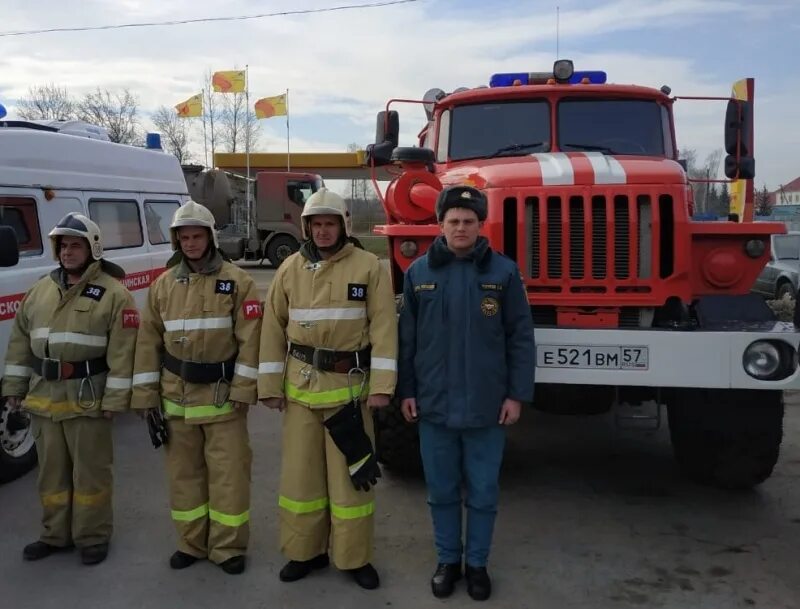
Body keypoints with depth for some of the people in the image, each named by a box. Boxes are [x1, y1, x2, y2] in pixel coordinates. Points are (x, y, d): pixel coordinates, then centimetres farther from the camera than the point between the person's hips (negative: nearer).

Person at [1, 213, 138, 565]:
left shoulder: (113, 293, -9)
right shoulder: (40, 290, 10)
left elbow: (122, 353, -13)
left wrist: (114, 400, -17)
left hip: (87, 399, -6)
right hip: (43, 398, 6)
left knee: (90, 472, 6)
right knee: (52, 470, 17)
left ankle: (93, 537, 21)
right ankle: (55, 534, 33)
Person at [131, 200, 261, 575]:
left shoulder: (236, 281, -6)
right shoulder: (163, 285, 6)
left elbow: (250, 339, -9)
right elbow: (149, 341, 7)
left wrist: (243, 389, -14)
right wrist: (146, 394, 3)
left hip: (222, 395, -4)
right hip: (176, 395, 4)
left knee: (227, 472, 4)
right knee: (184, 472, 14)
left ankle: (228, 547, 18)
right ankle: (191, 543, 29)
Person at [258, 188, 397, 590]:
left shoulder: (368, 267, -4)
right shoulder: (290, 269, 5)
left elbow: (383, 327, -8)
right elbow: (274, 329, 6)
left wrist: (381, 385, -14)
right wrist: (270, 385, 2)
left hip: (349, 384, -3)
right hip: (301, 385, 3)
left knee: (351, 471, 5)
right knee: (300, 470, 11)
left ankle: (354, 557, 20)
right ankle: (306, 550, 27)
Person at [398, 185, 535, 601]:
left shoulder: (503, 272, -2)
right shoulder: (418, 272, 3)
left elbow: (520, 338, -1)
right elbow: (406, 337, 6)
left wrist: (517, 394, -4)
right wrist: (406, 390, 3)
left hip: (487, 405, -1)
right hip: (434, 403, 2)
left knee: (483, 493, 11)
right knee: (441, 491, 13)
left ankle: (477, 564, 29)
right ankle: (448, 560, 31)